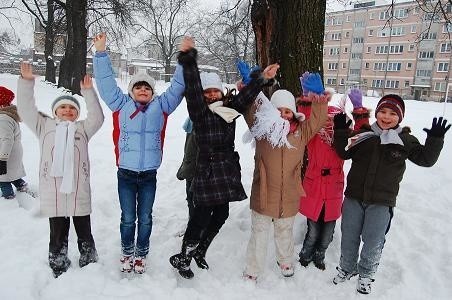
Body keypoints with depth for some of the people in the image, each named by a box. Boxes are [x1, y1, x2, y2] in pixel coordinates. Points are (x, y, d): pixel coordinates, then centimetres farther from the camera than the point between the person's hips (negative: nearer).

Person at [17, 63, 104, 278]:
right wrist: (26, 82, -3)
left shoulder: (82, 128, 13)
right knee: (58, 236, 12)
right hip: (53, 193, 0)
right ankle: (59, 272, 28)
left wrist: (88, 91, -8)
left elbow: (97, 117, -2)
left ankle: (89, 267, 29)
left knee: (85, 234, 13)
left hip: (79, 192, 1)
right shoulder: (44, 126, 12)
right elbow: (26, 109, 4)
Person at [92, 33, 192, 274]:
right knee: (128, 218, 11)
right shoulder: (122, 104, 3)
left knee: (145, 218, 12)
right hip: (126, 173, 0)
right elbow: (106, 83, 3)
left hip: (149, 174, 1)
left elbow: (177, 87, 6)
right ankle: (127, 252, 33)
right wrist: (101, 53, -1)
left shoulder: (160, 106, 5)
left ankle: (141, 254, 31)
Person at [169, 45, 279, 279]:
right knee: (202, 216, -2)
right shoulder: (199, 111, -6)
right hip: (207, 171, -6)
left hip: (228, 170, 7)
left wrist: (262, 78, 1)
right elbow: (192, 88, -18)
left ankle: (199, 251, 35)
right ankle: (182, 258, 19)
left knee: (221, 215, 13)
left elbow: (245, 97, 8)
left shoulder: (229, 109, 11)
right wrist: (188, 60, -26)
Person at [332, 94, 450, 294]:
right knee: (349, 238, 16)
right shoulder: (364, 134, -1)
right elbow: (344, 153, 4)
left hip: (382, 203, -1)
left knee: (372, 242, 10)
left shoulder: (405, 140, -3)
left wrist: (435, 139, -21)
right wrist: (341, 132, -10)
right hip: (354, 197, 2)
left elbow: (426, 159, -5)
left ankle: (366, 274, 36)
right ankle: (347, 268, 40)